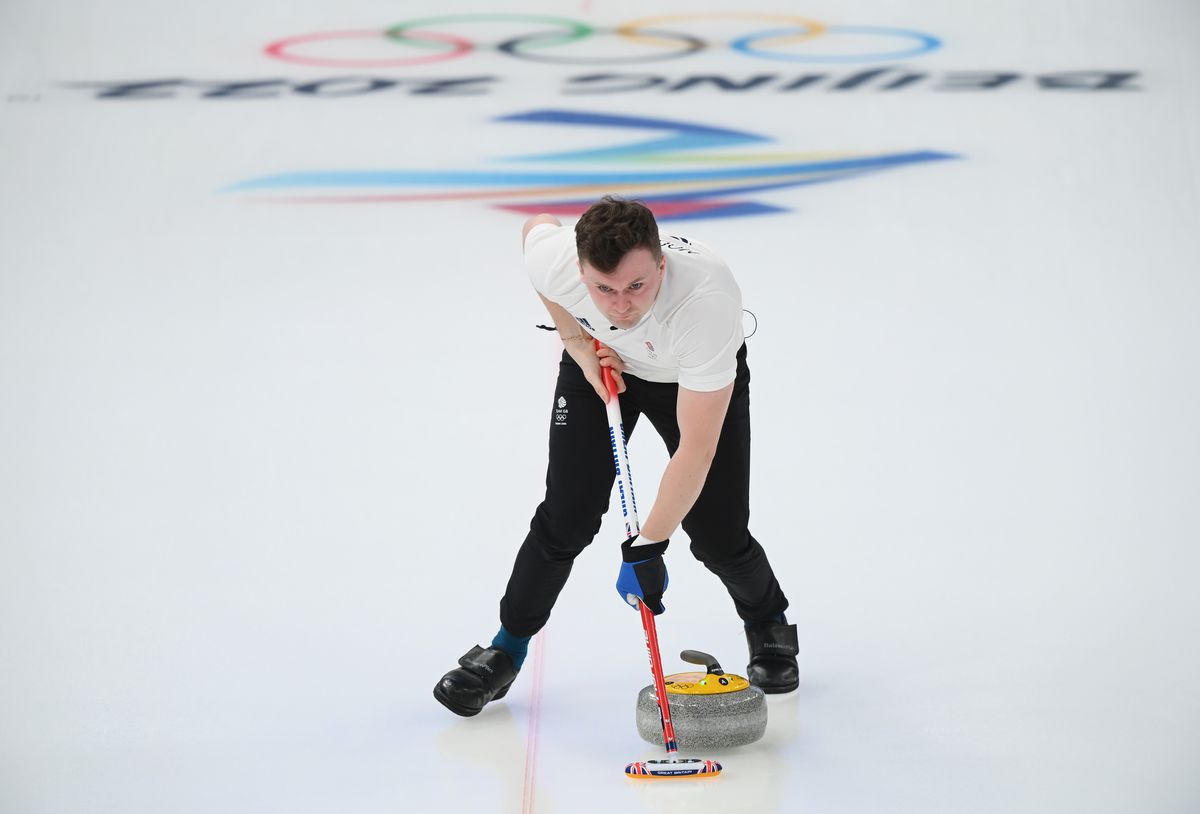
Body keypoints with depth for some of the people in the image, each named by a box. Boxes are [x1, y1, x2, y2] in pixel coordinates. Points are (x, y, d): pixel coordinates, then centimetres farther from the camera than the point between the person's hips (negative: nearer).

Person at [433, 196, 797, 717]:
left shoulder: (709, 298, -44)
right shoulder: (555, 260, -36)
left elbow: (696, 449, -39)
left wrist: (648, 545, -37)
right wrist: (580, 346, -11)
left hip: (700, 376, -2)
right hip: (603, 363, 2)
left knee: (718, 535, -7)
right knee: (568, 516, -6)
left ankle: (769, 625, 26)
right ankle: (506, 652, 14)